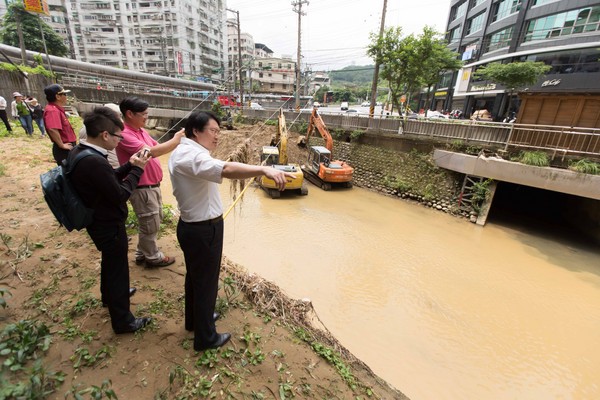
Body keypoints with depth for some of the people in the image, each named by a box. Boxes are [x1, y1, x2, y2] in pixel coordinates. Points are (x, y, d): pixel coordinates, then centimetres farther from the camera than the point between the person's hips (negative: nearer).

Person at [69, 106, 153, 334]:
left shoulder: (78, 152, -1)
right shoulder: (94, 161, -32)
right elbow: (120, 195, -25)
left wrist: (129, 165, -3)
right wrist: (137, 169, -17)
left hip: (98, 222, 10)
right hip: (109, 226, -10)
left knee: (109, 261, 30)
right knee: (118, 269, 7)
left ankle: (110, 295, 55)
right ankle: (123, 321, 25)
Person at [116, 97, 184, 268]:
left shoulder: (141, 130, 9)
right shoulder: (124, 134, -22)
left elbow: (158, 146, 12)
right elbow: (152, 152, -32)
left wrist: (177, 140, -3)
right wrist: (175, 140, -25)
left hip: (153, 185, 10)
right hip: (142, 189, -10)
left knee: (154, 221, 21)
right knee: (150, 225, 5)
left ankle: (142, 253, 38)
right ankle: (153, 257, 26)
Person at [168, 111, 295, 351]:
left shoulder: (184, 152, 9)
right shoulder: (191, 156, -25)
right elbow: (226, 169, -45)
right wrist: (264, 170, -56)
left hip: (192, 226, 11)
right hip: (203, 230, -11)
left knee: (195, 276, 26)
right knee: (206, 282, 7)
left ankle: (195, 320, 49)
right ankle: (206, 338, 29)